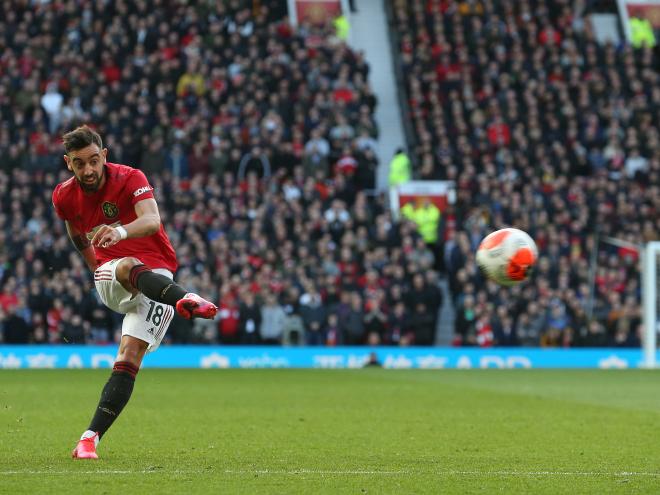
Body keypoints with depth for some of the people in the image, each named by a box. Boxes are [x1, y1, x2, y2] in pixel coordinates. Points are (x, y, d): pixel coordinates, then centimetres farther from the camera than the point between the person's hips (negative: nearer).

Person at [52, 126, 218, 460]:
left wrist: (121, 231, -55)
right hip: (109, 278, 2)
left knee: (130, 355, -19)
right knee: (129, 267, -36)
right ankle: (186, 299, -67)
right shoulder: (64, 197, 0)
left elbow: (152, 221, -35)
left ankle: (91, 438, -21)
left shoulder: (130, 178, -15)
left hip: (156, 273, -2)